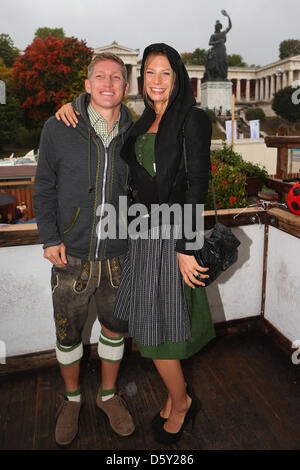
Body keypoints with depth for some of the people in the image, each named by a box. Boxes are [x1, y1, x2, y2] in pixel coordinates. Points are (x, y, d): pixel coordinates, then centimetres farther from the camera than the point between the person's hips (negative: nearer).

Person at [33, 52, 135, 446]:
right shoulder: (59, 128, -4)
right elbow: (44, 188, 1)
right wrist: (50, 237, -8)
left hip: (118, 256, 2)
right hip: (71, 255, -1)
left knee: (115, 328, 16)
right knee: (67, 333, 13)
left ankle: (108, 394, 41)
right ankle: (72, 398, 40)